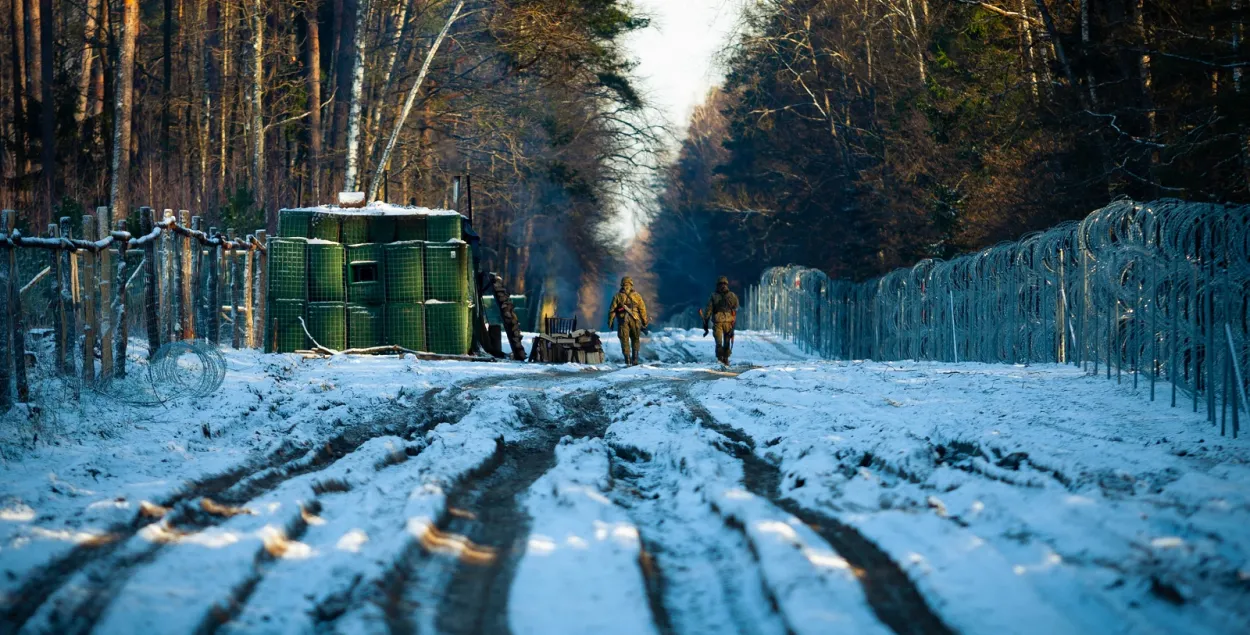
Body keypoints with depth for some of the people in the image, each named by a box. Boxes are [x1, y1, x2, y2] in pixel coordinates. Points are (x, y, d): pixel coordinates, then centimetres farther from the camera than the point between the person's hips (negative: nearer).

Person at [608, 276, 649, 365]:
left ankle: (627, 359, -6)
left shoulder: (617, 296, 2)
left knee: (624, 340, 3)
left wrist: (610, 322, 9)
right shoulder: (636, 296, 3)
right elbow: (642, 309, 3)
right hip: (635, 320, 1)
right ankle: (635, 359, 9)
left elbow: (612, 310, 1)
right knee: (635, 340, 16)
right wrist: (645, 322, 10)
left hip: (623, 321, -1)